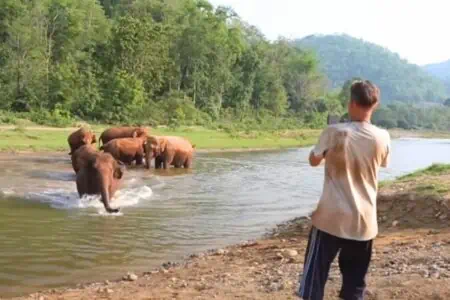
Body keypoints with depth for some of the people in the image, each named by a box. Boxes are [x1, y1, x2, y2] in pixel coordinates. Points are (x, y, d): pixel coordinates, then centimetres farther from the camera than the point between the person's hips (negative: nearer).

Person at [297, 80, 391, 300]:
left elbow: (314, 160, 3)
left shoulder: (335, 133, -13)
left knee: (314, 276, 7)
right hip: (364, 221, 3)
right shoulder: (382, 138, -5)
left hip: (332, 217, -3)